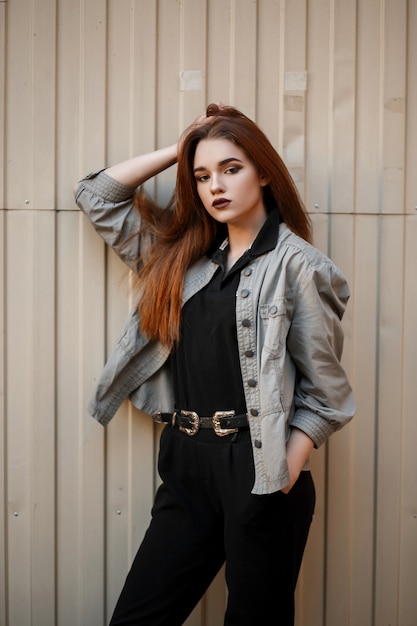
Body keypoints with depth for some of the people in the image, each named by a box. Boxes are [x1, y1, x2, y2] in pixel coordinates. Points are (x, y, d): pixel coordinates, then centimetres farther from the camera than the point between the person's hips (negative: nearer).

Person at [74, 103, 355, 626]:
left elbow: (325, 393, -5)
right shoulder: (184, 253, 12)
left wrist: (285, 475, -14)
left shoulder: (297, 264, -5)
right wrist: (179, 149, 9)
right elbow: (96, 195, 15)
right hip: (187, 464, 5)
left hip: (258, 471, -5)